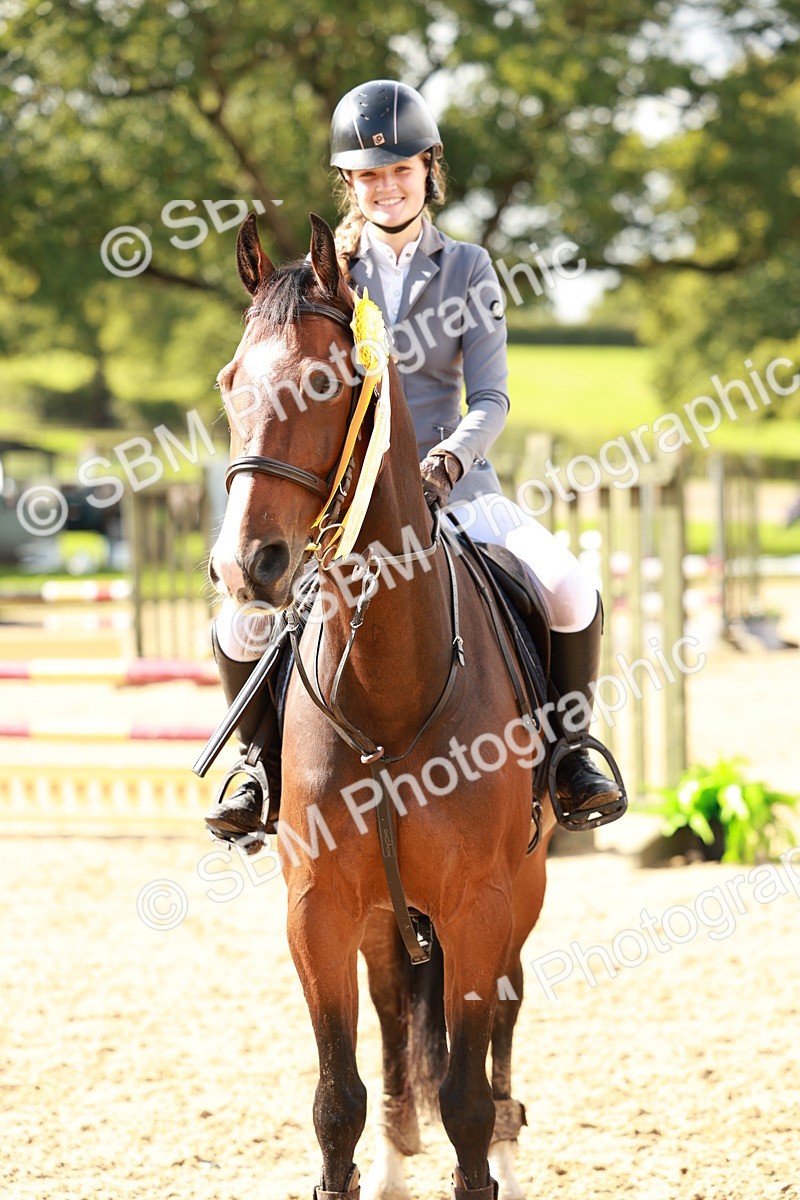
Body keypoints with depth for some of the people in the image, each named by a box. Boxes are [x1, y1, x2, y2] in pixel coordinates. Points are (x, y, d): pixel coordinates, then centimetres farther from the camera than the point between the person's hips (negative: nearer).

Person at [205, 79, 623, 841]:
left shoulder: (467, 269, 6)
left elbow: (489, 398, -2)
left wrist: (449, 456, -21)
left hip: (453, 484, 0)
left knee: (571, 593, -24)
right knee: (238, 626, -22)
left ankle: (568, 752, 0)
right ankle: (265, 761, 6)